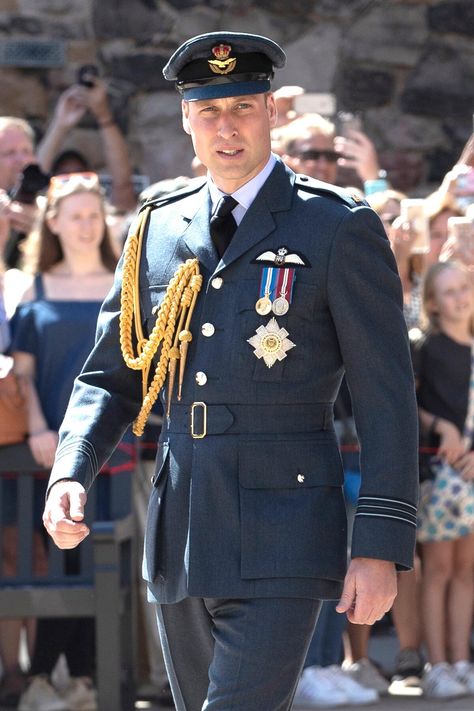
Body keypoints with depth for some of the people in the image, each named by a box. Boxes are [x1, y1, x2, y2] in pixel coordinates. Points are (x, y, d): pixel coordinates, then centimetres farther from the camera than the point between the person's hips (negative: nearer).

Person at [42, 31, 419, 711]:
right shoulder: (157, 230, 11)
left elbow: (387, 399, -4)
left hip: (281, 542, -6)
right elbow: (112, 376, 16)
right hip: (179, 539, 6)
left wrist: (380, 549, -10)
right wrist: (70, 475, -4)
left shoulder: (340, 229, -3)